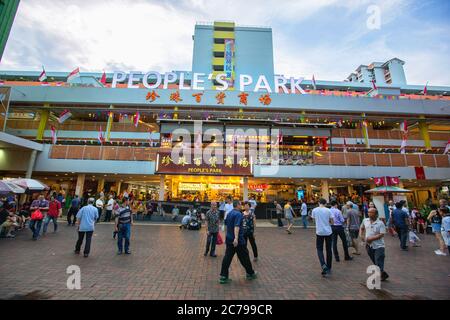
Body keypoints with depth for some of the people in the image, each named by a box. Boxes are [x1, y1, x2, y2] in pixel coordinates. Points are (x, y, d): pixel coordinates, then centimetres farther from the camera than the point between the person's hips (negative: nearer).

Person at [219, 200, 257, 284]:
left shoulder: (229, 213, 10)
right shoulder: (238, 214, -18)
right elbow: (236, 226, -31)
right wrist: (236, 238, -40)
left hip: (229, 239, 8)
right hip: (238, 241, -7)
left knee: (227, 257, 9)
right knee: (244, 257, 10)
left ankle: (223, 277, 9)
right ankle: (250, 274, 28)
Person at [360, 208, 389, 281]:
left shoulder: (380, 223, -13)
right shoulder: (365, 221, 2)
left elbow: (381, 234, -19)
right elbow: (362, 228, 18)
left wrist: (371, 238, -21)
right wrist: (362, 235, 5)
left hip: (378, 246, -5)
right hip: (369, 245, 6)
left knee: (379, 264, -2)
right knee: (375, 263, 18)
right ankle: (383, 274, 38)